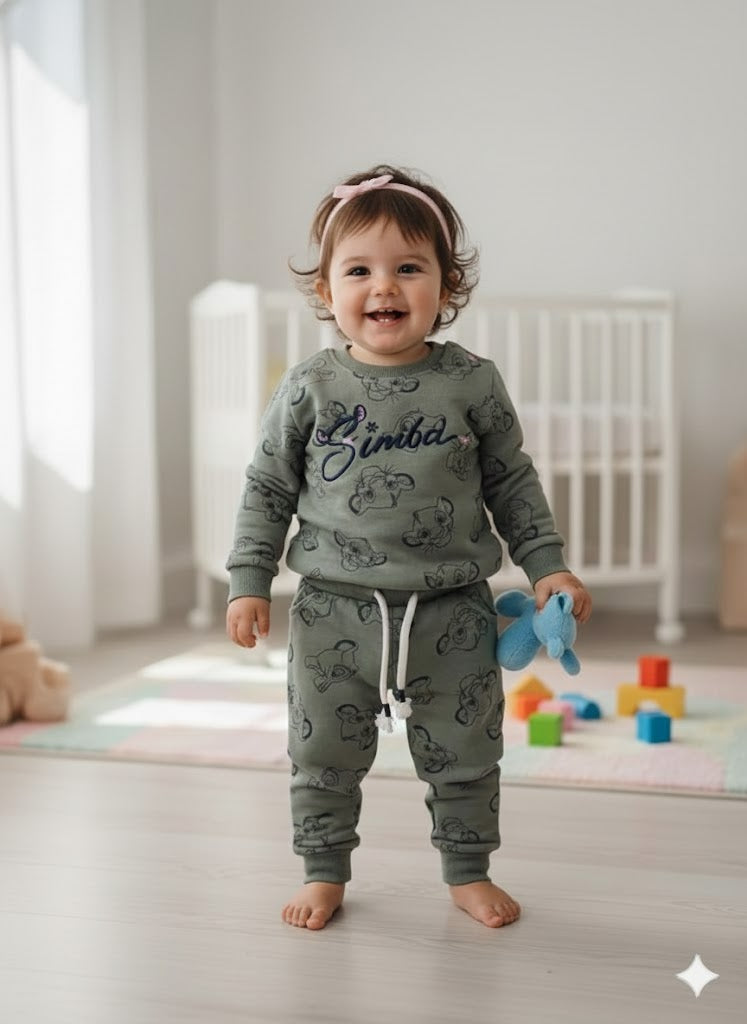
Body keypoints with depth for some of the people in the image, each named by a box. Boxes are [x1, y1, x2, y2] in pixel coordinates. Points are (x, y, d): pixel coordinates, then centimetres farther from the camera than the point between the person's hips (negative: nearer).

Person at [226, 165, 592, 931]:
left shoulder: (471, 384, -3)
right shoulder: (308, 389, -3)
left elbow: (511, 481, 7)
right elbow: (267, 490, 3)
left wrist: (548, 564, 2)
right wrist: (248, 582, 0)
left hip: (451, 613, 0)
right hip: (335, 610, 0)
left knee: (464, 755, 12)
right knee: (324, 754, 11)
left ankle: (468, 872, 34)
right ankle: (325, 873, 32)